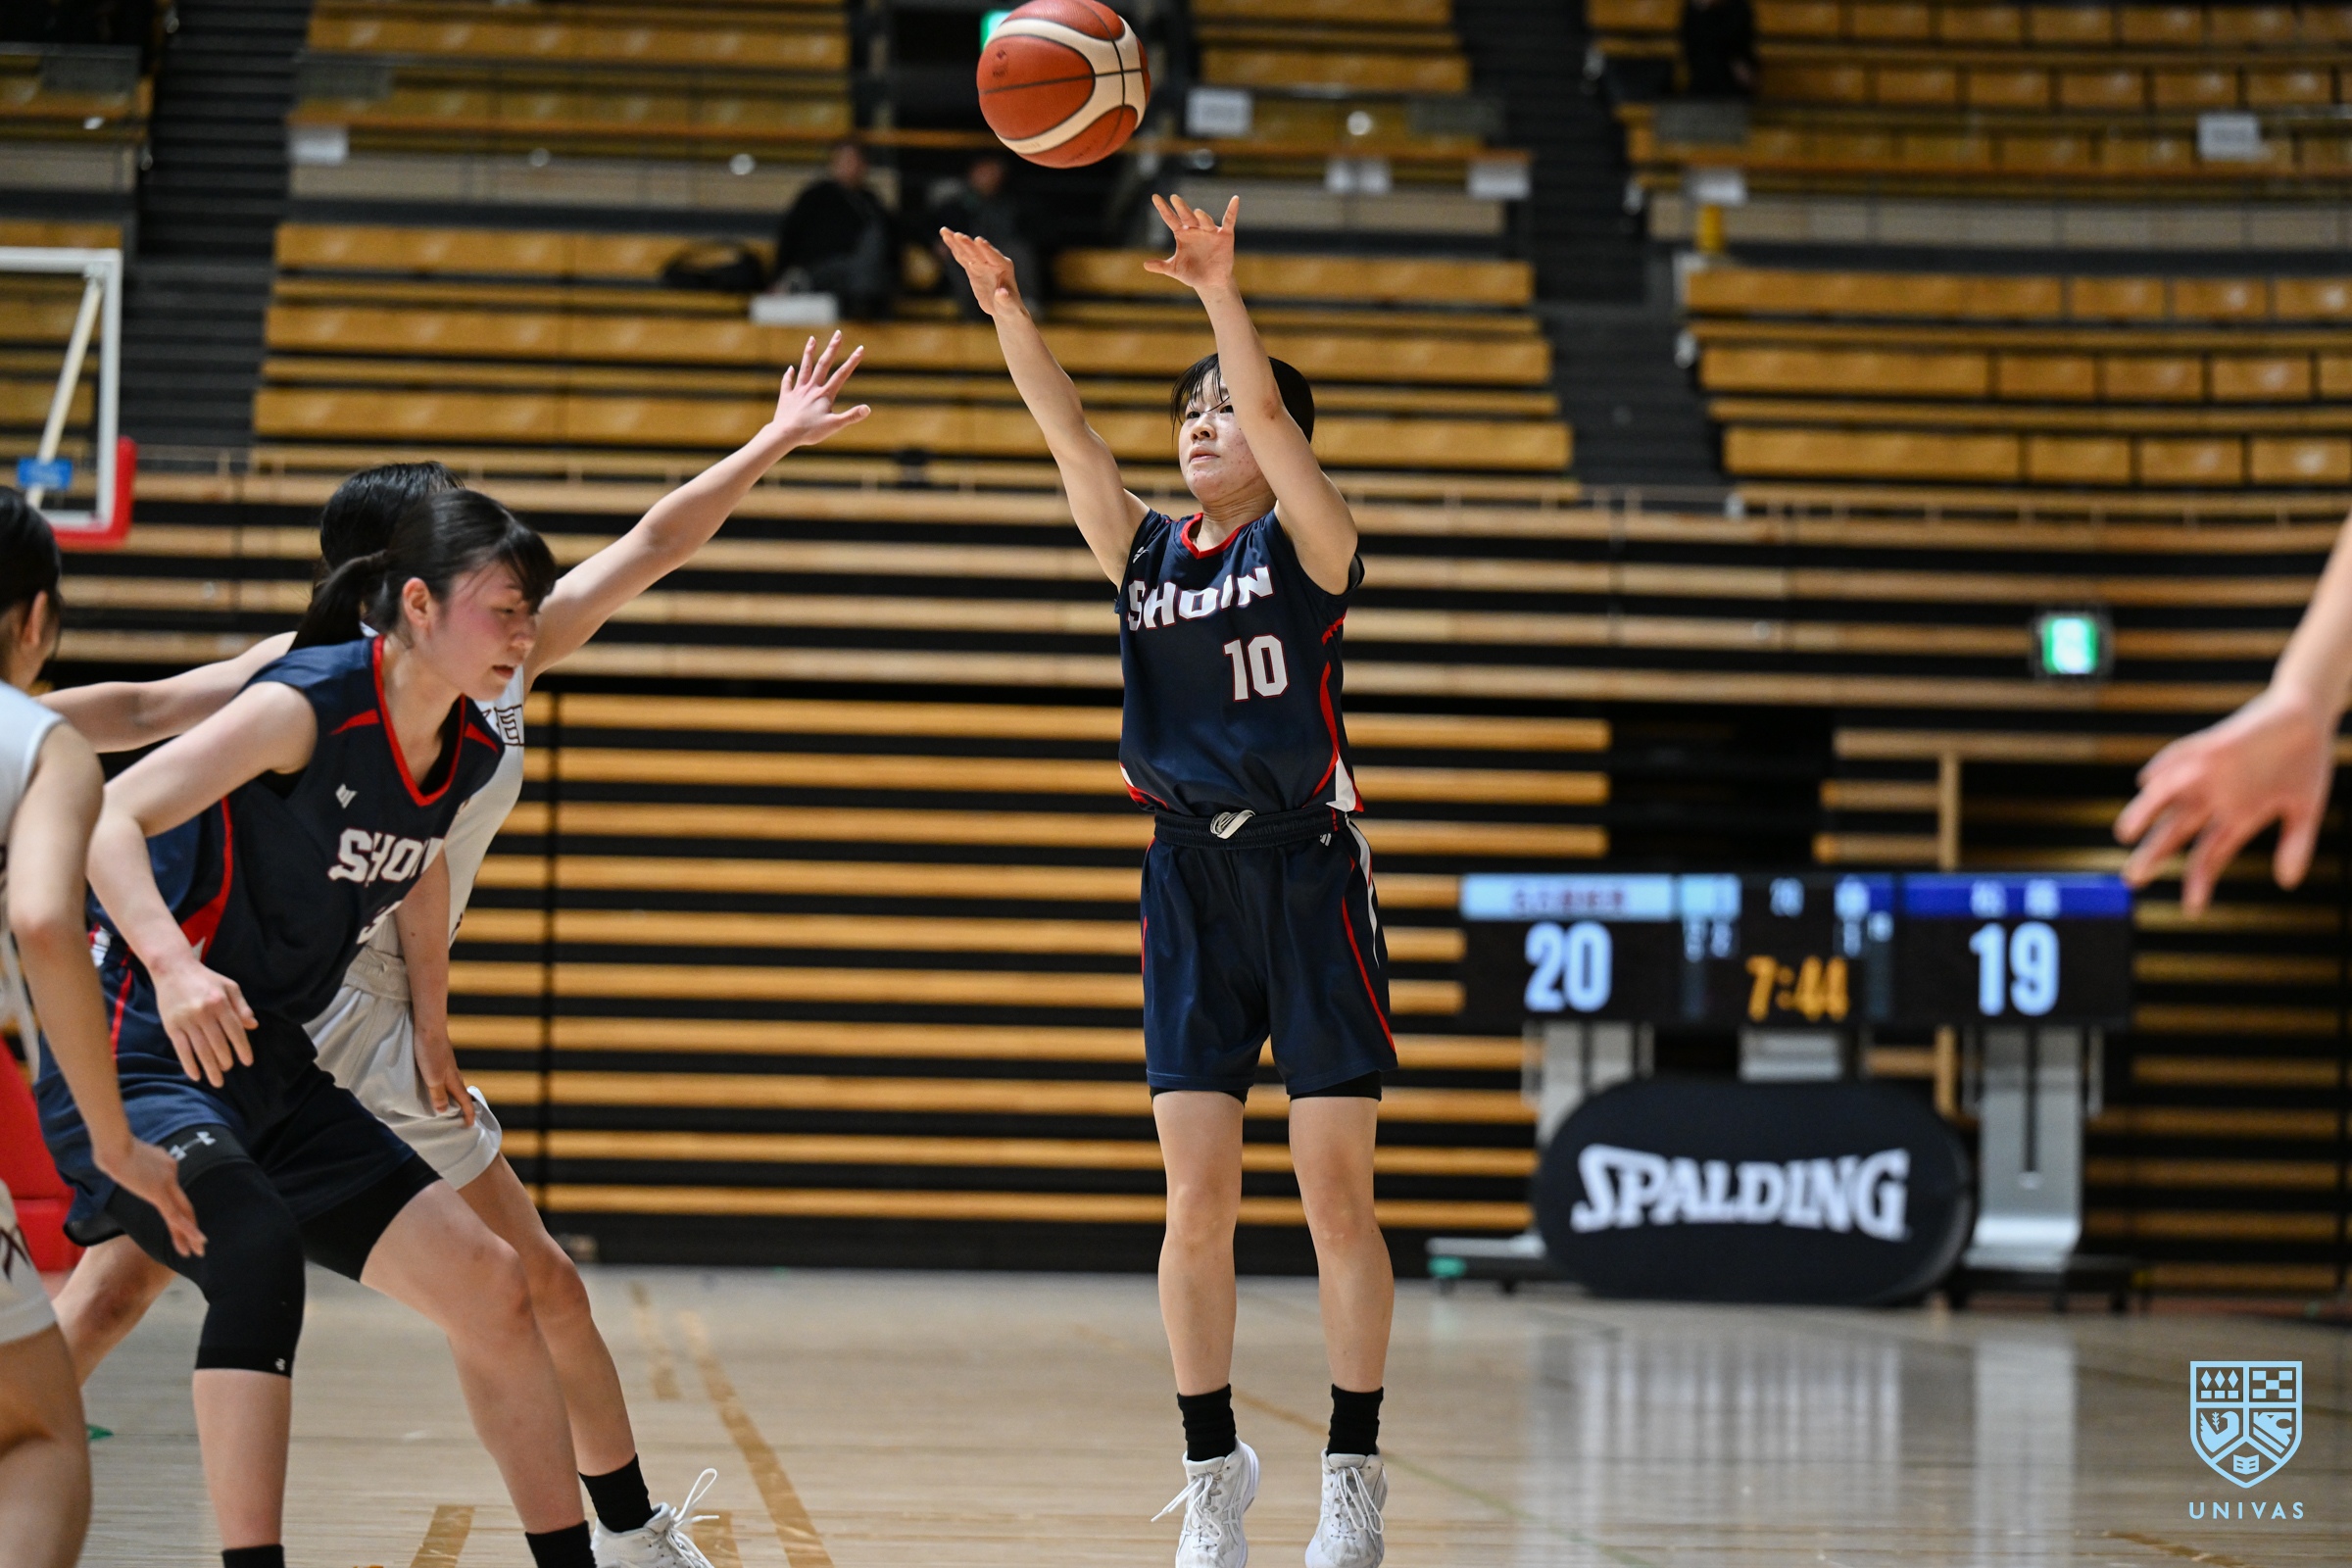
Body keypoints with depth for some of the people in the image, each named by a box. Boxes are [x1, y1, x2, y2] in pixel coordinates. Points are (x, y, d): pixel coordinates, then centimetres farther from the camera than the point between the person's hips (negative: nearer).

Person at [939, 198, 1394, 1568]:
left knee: (1339, 1195, -3)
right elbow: (1067, 428, 0)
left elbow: (1274, 416, -17)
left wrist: (1219, 291, -31)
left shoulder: (1309, 544, -1)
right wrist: (1006, 312, -15)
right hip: (1190, 878, 4)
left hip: (1308, 872, -4)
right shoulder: (1146, 553, 11)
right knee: (1199, 1199, 0)